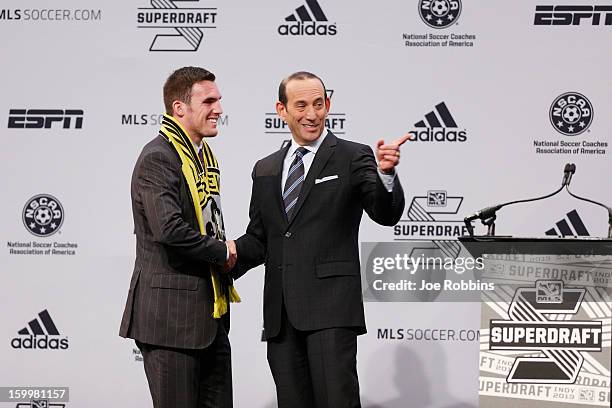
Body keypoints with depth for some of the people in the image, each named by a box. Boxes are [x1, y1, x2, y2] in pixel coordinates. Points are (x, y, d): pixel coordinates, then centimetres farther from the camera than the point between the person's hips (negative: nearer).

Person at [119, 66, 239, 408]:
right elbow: (169, 229, -27)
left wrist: (225, 255, 5)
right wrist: (222, 252, -13)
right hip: (171, 315, -9)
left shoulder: (205, 155, 16)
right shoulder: (158, 158, -14)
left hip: (212, 315, 9)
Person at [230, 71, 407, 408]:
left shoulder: (352, 158, 1)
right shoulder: (266, 170, 17)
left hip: (331, 306, -5)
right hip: (281, 314, 5)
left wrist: (386, 173, -31)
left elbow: (387, 214, -11)